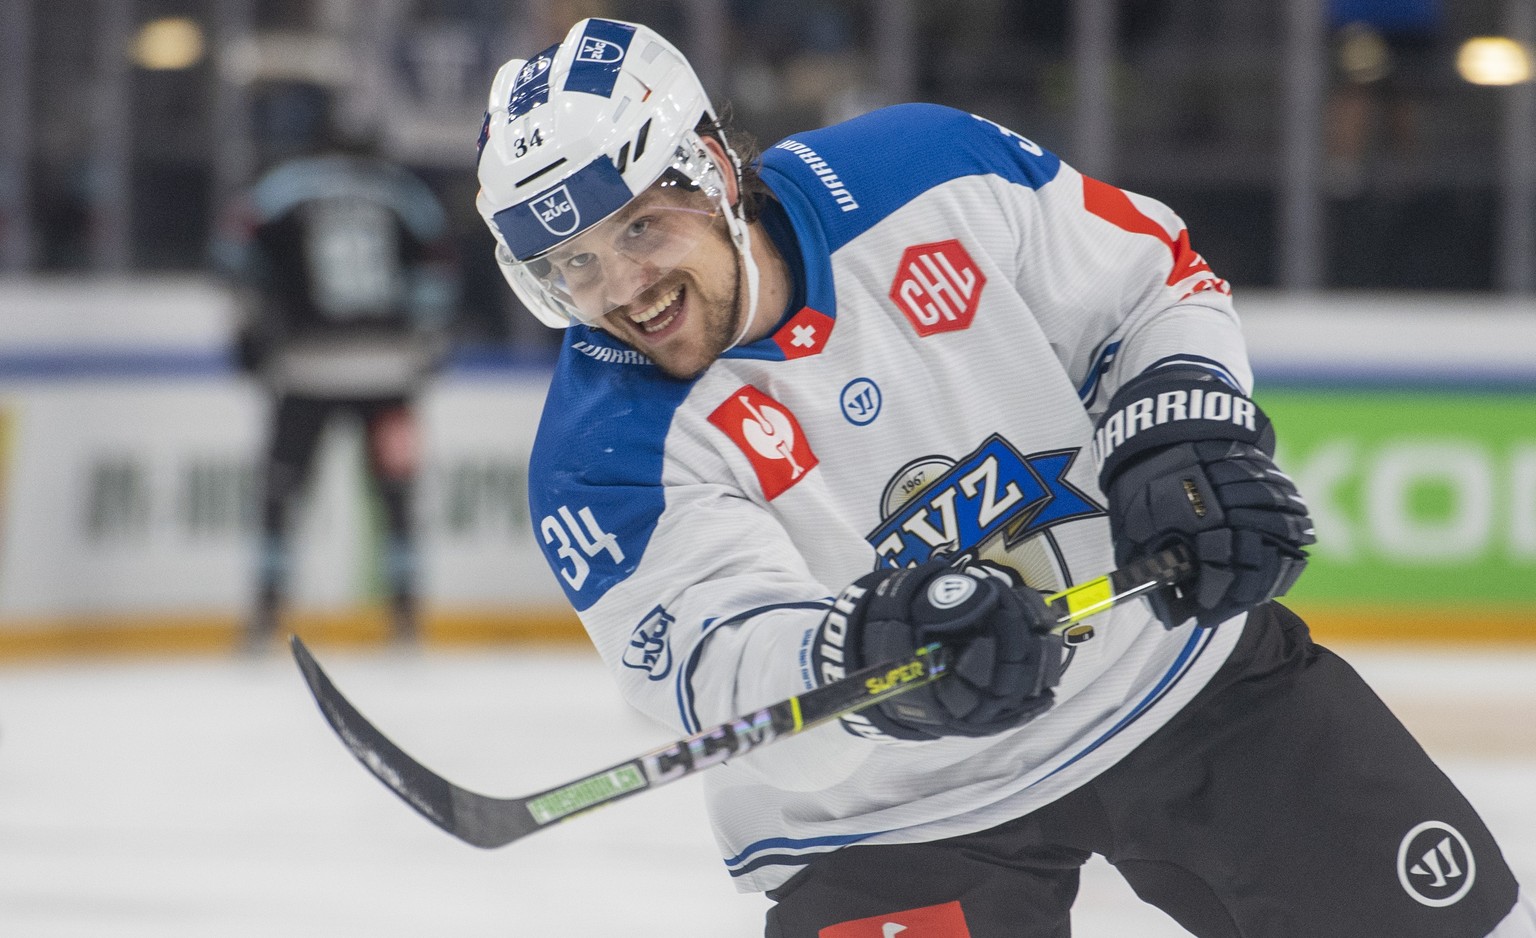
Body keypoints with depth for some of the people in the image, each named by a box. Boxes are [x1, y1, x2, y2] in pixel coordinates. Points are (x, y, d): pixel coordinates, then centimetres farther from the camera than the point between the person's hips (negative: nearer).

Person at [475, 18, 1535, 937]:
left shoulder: (934, 172, -12)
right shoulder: (607, 455, -18)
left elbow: (1153, 282, 1)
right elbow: (721, 667, -32)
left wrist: (1186, 430, -17)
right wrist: (873, 657, -52)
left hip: (1175, 665, 2)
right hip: (891, 813, -2)